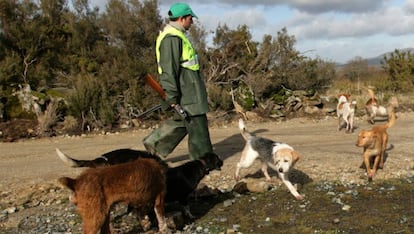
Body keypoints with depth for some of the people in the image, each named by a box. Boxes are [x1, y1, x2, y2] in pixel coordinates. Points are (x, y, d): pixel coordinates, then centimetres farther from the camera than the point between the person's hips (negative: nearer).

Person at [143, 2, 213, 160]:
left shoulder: (177, 35, 17)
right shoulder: (171, 38, -18)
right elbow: (169, 69, -23)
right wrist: (171, 95, -24)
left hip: (189, 88, 11)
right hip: (185, 91, -11)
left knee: (181, 121, 17)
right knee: (196, 124, -2)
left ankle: (154, 143, 24)